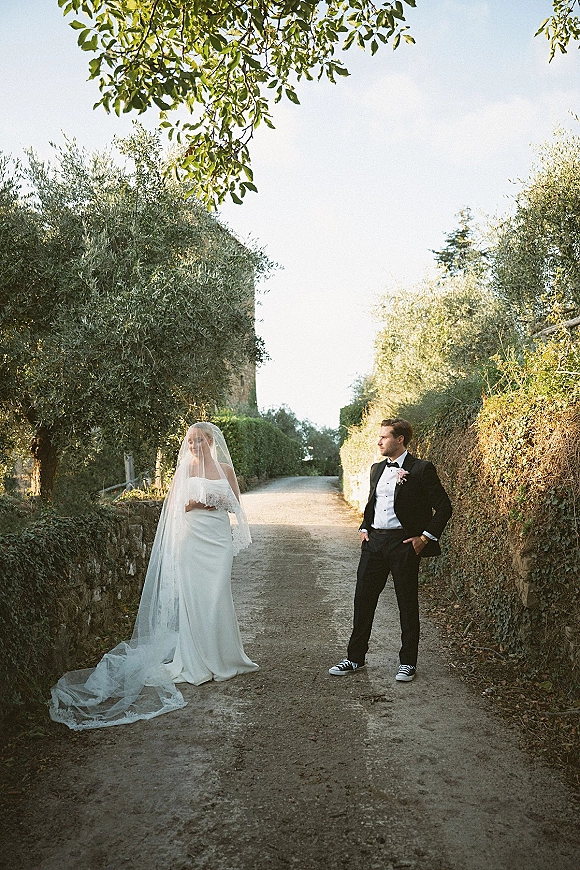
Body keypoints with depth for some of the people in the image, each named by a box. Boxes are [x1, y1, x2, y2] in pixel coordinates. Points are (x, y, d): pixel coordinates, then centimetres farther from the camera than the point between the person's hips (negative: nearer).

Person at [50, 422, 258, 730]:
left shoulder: (225, 469, 8)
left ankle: (222, 656, 13)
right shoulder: (184, 469, 7)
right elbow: (172, 505, 10)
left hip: (217, 540, 0)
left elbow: (236, 505, 12)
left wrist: (216, 502, -6)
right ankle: (196, 661, 6)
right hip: (190, 540, 0)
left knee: (216, 597, -2)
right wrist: (190, 504, -9)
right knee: (191, 596, -3)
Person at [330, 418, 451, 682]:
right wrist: (364, 527, 12)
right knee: (363, 599, 8)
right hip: (374, 541, 6)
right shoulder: (377, 469, 13)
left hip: (404, 542, -6)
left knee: (407, 603, 5)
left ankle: (408, 662, 20)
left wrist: (426, 536, -11)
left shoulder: (421, 469, -8)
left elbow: (443, 506, -8)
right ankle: (355, 657, 21)